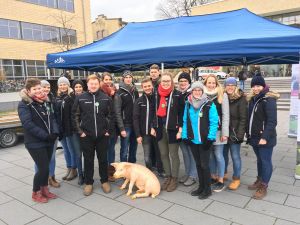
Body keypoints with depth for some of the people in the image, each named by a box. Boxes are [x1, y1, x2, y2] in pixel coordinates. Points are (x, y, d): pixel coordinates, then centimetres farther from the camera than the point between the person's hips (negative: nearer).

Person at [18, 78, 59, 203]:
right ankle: (35, 193, 19)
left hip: (48, 141, 6)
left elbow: (52, 117, 5)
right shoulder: (24, 104, -10)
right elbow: (28, 124, -20)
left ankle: (44, 190, 31)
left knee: (45, 167, 14)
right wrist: (45, 136, -22)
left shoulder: (45, 101, 9)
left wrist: (55, 132, -12)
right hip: (35, 143, -6)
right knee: (43, 168, -3)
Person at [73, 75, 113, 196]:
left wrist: (108, 130, 0)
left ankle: (104, 181, 27)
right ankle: (88, 183, 25)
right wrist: (80, 131, -3)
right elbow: (75, 116, 2)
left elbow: (110, 115, 5)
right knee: (88, 160, 11)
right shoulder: (80, 98, -1)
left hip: (102, 135, 0)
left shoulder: (106, 98, 0)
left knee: (103, 159, 11)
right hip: (86, 135, 0)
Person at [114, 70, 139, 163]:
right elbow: (117, 112, -10)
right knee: (124, 150, 0)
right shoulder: (119, 93, -6)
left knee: (134, 148, 13)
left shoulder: (135, 91, 11)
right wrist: (121, 128, -16)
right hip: (126, 125, -5)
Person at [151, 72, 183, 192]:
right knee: (163, 154, 13)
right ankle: (168, 177, 28)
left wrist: (180, 130, -13)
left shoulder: (177, 95, -7)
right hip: (160, 128, 5)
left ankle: (174, 179, 21)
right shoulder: (157, 94, 8)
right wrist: (153, 127, 10)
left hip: (172, 129, -5)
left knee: (173, 155, 7)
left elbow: (181, 113, -8)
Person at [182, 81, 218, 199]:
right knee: (198, 164, 16)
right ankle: (201, 186, 32)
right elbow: (185, 121, 8)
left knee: (204, 165, 3)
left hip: (205, 140, -5)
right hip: (193, 140, 5)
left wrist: (210, 138, -17)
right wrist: (185, 135, 3)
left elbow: (214, 122, -12)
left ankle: (207, 189, 21)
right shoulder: (188, 104, 6)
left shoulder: (209, 104, -10)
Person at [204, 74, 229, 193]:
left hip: (218, 130, -3)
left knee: (218, 155, 2)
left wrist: (225, 132, -10)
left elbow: (225, 115, -5)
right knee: (210, 155, 12)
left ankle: (221, 181, 15)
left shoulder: (222, 95, -2)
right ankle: (213, 177, 28)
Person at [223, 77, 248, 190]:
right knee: (223, 154, 17)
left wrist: (240, 134, -18)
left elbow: (243, 118, -12)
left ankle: (236, 178, 20)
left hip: (234, 133, -5)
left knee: (235, 156, 4)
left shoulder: (241, 99, -9)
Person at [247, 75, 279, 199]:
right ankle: (259, 181, 34)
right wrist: (249, 133, 13)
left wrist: (265, 137, -24)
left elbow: (272, 121, -20)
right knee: (259, 160, 20)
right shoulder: (253, 99, 10)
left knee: (266, 161, 3)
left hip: (264, 138, -7)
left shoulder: (269, 99, -14)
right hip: (254, 137, 8)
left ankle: (263, 187, 14)